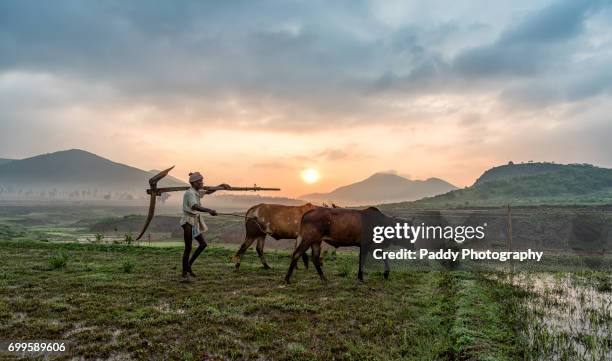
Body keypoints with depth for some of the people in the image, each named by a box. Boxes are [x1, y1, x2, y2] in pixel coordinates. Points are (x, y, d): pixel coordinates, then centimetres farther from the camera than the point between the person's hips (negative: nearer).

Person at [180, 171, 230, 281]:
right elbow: (194, 206, -36)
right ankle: (184, 274, 5)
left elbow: (208, 192, 26)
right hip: (188, 221, -9)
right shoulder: (190, 193, -18)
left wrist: (221, 185, 15)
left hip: (195, 221, 9)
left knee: (203, 244, 11)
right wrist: (209, 210, -49)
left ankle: (188, 265, 23)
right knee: (188, 247, -5)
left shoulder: (197, 192, 9)